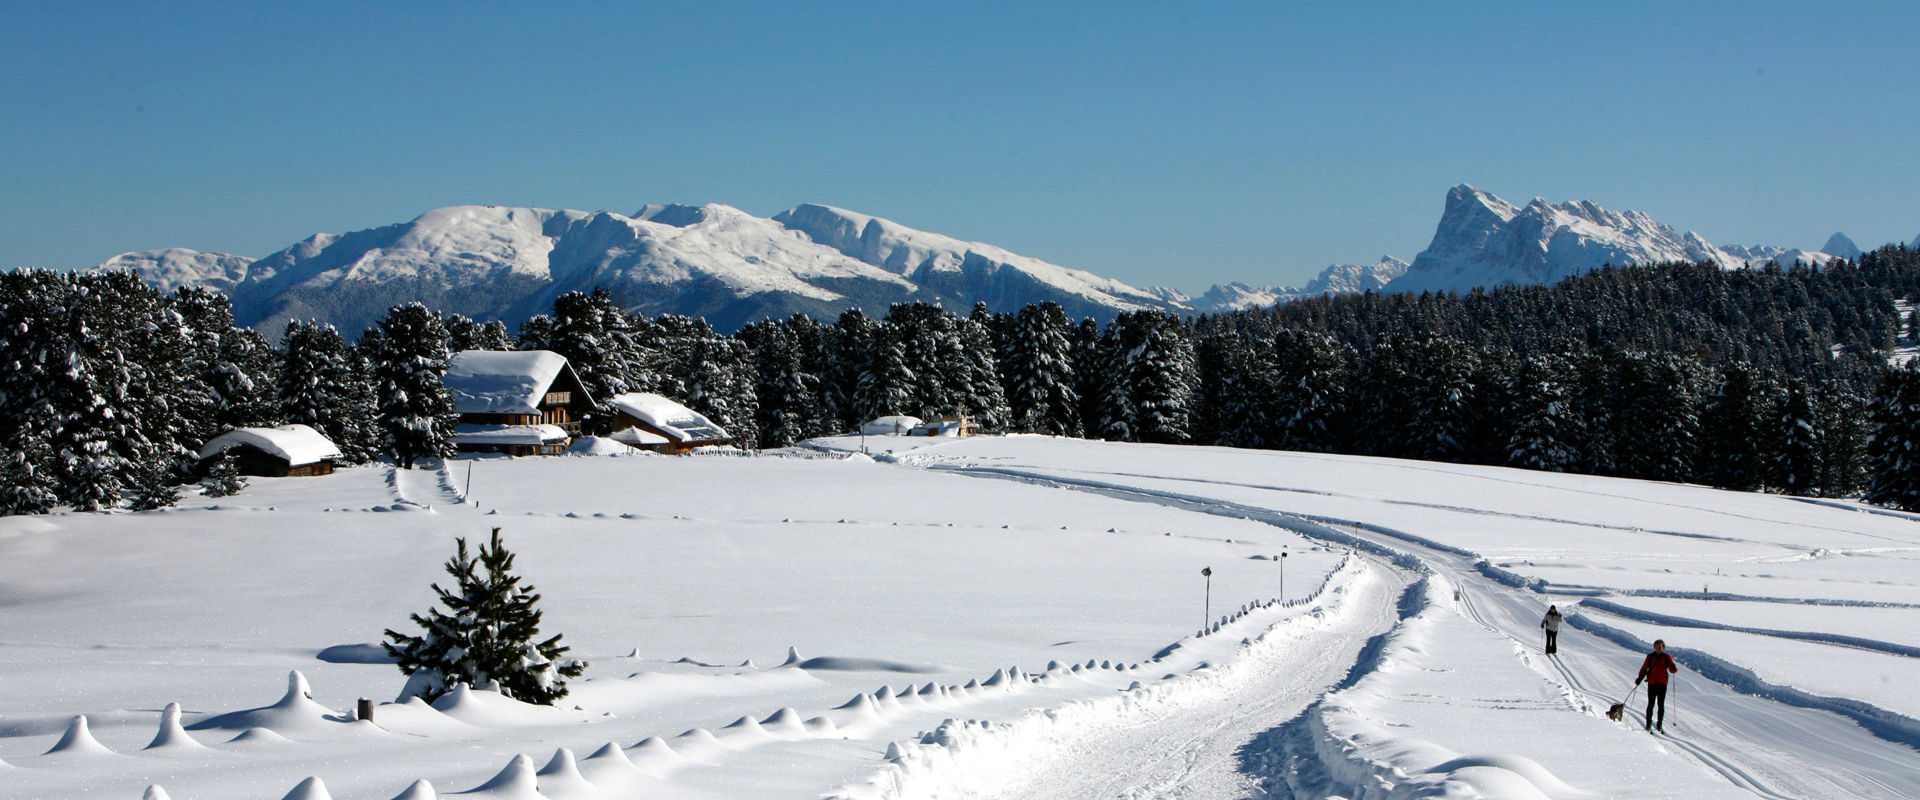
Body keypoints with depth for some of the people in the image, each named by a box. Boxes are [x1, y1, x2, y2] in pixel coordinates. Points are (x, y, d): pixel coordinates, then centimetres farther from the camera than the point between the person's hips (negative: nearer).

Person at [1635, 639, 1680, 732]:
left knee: (1661, 705, 0)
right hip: (1652, 683, 0)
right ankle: (1648, 724, 2)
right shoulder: (1650, 657, 8)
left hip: (1662, 683, 0)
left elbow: (1673, 670, 3)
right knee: (1651, 704, -2)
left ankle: (1659, 725, 5)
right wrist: (1640, 678, -3)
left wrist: (1674, 668, -20)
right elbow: (1644, 669, 9)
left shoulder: (1667, 657, 8)